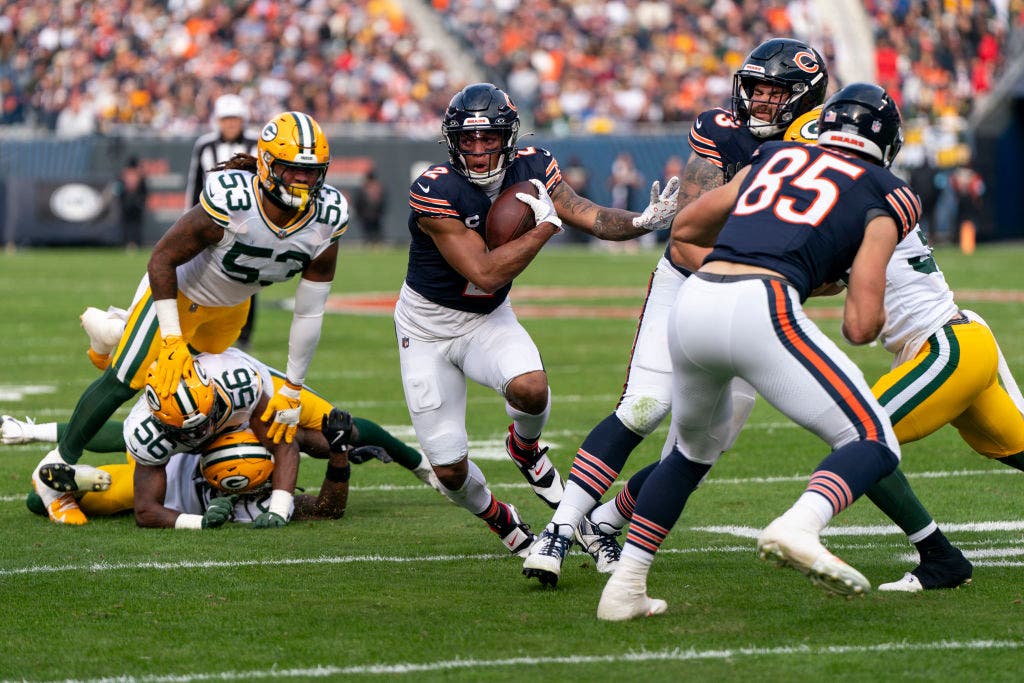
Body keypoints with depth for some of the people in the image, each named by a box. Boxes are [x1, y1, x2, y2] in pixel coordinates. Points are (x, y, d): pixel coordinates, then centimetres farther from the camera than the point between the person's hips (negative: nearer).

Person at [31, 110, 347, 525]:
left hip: (232, 305, 6)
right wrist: (172, 341, -30)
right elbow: (161, 259, -27)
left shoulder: (327, 222, -25)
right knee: (124, 381, -6)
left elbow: (309, 313, -15)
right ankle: (56, 471, 10)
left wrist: (291, 392, -11)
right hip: (179, 290, -5)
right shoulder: (231, 203, -39)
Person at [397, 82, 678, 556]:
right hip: (427, 326, -3)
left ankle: (525, 446, 7)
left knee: (530, 388, -30)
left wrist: (643, 221, -31)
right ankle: (497, 517, 31)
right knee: (450, 469, -5)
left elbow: (589, 215, -12)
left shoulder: (531, 168, -12)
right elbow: (485, 273, -32)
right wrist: (546, 224, -30)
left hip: (488, 320, 3)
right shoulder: (434, 192, -29)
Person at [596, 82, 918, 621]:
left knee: (694, 449, 31)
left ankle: (624, 588, 28)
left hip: (693, 302, 6)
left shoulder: (775, 159, 27)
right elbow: (861, 327, 4)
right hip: (760, 309, -6)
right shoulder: (882, 199, 14)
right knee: (875, 445, 2)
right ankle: (798, 529, -27)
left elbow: (685, 227, 38)